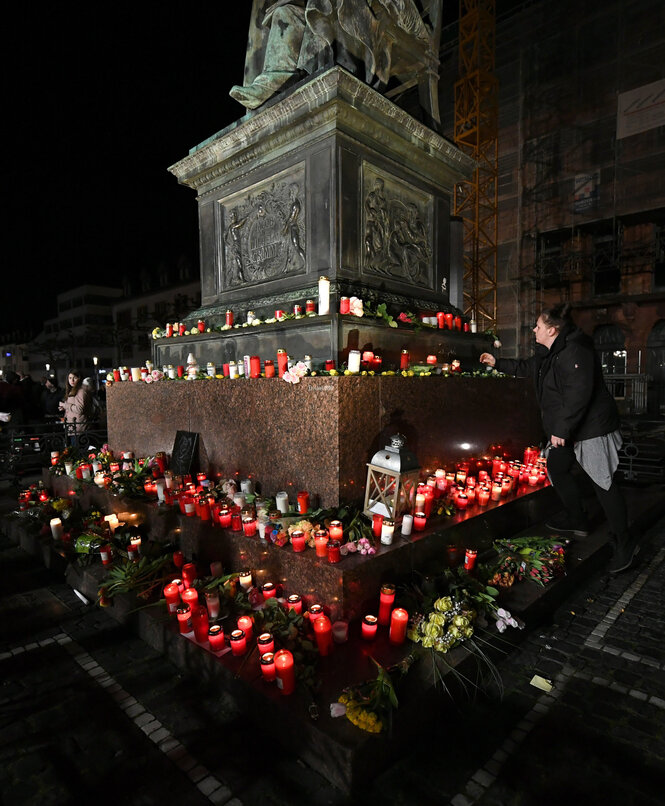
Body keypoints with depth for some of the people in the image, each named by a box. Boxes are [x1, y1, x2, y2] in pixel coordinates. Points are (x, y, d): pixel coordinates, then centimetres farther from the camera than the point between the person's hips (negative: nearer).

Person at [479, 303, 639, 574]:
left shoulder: (575, 351, -22)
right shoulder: (548, 353, 12)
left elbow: (579, 394, -28)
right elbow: (526, 367, 31)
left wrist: (562, 429, -26)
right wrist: (497, 363, 32)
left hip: (591, 427, -11)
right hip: (564, 428, 11)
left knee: (603, 481, -6)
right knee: (557, 469, 18)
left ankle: (624, 542, 7)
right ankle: (576, 520, 36)